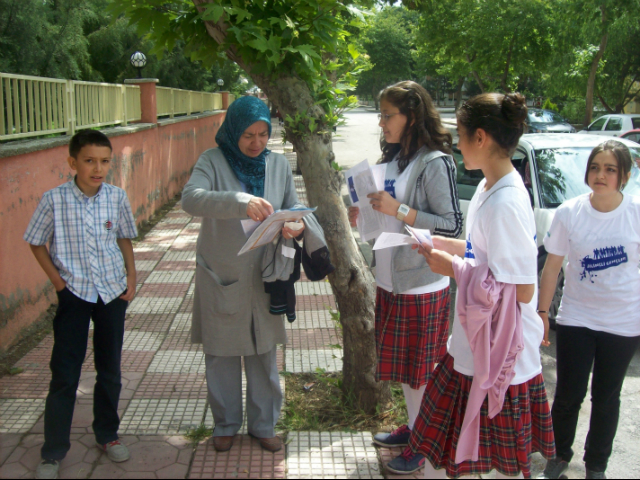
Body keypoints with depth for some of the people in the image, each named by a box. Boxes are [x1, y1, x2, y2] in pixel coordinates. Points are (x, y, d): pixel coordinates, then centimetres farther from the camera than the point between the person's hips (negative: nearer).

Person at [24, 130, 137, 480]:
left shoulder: (117, 197, -4)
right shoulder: (54, 200, -12)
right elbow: (36, 243, 0)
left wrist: (131, 277, 2)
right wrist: (57, 279, -7)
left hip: (112, 291, 3)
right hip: (74, 293, -2)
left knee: (110, 369, 13)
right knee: (64, 374, 1)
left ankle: (107, 435, 32)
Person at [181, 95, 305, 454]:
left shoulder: (279, 164, 2)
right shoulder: (213, 161, -10)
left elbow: (293, 206, 9)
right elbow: (191, 198, -26)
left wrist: (296, 225, -16)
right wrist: (239, 202, -42)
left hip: (263, 277, 3)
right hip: (221, 276, -2)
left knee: (264, 354, 12)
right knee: (222, 354, 11)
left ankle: (264, 424, 31)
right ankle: (226, 424, 31)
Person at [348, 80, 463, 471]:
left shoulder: (435, 163, -17)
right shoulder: (395, 157, 9)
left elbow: (453, 226, -21)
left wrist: (399, 209, -25)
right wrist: (364, 215, 1)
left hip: (422, 287, -8)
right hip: (391, 281, 8)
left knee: (423, 370, 6)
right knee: (404, 365, 21)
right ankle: (414, 428, 38)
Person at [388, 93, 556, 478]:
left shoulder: (506, 203, -25)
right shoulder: (490, 188, 5)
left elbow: (521, 289, -26)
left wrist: (454, 268, -19)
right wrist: (444, 244, 9)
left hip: (500, 356, -9)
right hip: (473, 346, 9)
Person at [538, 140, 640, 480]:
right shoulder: (569, 213, -7)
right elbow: (552, 266, 0)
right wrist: (542, 312, 0)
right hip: (576, 319, 0)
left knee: (606, 398, 12)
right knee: (568, 395, 5)